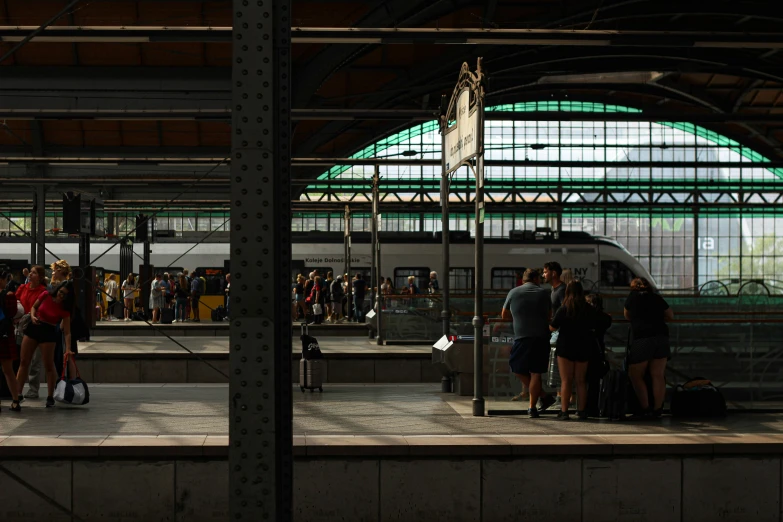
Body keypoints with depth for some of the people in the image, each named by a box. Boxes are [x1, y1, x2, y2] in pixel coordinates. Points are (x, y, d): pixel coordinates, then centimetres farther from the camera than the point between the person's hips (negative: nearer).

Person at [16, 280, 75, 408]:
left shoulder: (64, 310, -13)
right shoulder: (46, 295, -7)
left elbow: (67, 332, -16)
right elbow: (34, 307, 11)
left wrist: (68, 349, -26)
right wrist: (32, 316, -10)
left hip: (48, 333, -3)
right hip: (33, 328, 4)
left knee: (49, 365, -3)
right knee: (24, 362, 6)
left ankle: (50, 397, 9)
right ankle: (18, 393, 13)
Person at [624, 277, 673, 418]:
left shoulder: (632, 297, 6)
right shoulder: (657, 298, 13)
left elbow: (627, 316, 22)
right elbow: (670, 316, 23)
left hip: (641, 338, -4)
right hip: (661, 336, 4)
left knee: (636, 376, 5)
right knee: (658, 375, 5)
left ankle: (645, 409, -1)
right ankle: (657, 409, 4)